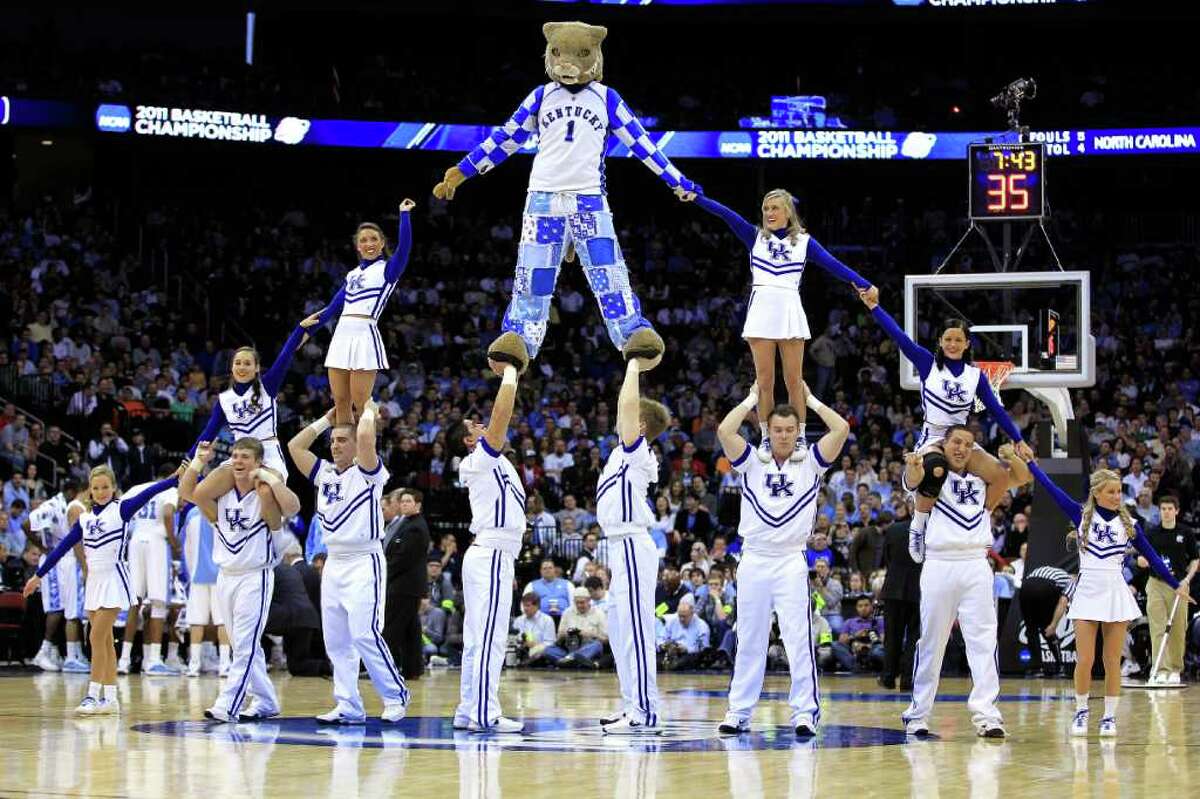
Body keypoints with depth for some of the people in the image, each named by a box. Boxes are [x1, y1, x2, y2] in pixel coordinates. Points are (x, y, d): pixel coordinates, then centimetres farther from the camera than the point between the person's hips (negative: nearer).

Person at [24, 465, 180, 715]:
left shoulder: (121, 509, -5)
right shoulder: (85, 518, 10)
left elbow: (148, 493, -20)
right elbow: (63, 547, 16)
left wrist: (177, 478, -35)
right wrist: (39, 575, 19)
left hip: (114, 579, -6)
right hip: (94, 580, 6)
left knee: (97, 636, -12)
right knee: (105, 640, 7)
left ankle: (93, 695, -10)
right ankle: (110, 698, 10)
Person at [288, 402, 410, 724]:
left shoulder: (367, 473, -5)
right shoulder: (325, 473, 14)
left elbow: (365, 435, -22)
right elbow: (295, 446, 12)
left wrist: (368, 411, -3)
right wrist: (328, 418, 14)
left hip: (364, 562, -7)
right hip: (334, 563, 7)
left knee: (365, 635, -13)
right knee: (336, 640, 4)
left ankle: (396, 696, -1)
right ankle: (348, 707, 7)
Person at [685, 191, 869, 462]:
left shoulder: (804, 241, 7)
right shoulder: (755, 236, 10)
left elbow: (832, 264, -2)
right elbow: (726, 214, -2)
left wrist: (863, 283, -14)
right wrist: (695, 198, -14)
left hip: (790, 311, -1)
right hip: (761, 311, 1)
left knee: (794, 380, 0)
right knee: (764, 381, 1)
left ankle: (800, 437, 6)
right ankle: (766, 438, 6)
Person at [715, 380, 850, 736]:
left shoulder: (810, 463, 5)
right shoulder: (753, 462, 7)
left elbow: (841, 429, -7)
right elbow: (724, 431, -9)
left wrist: (811, 399, 4)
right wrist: (751, 399, 3)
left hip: (791, 562, -1)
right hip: (754, 559, 1)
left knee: (799, 640, -7)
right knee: (749, 640, 6)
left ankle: (805, 712, -6)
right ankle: (739, 713, 11)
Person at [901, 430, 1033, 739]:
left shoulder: (982, 479, 17)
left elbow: (1023, 477, 15)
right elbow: (913, 480, -17)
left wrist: (1011, 457, -6)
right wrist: (913, 467, -41)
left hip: (976, 565, 3)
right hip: (939, 564, -3)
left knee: (983, 640, -7)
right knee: (931, 642, 2)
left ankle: (986, 713, -12)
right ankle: (918, 714, 11)